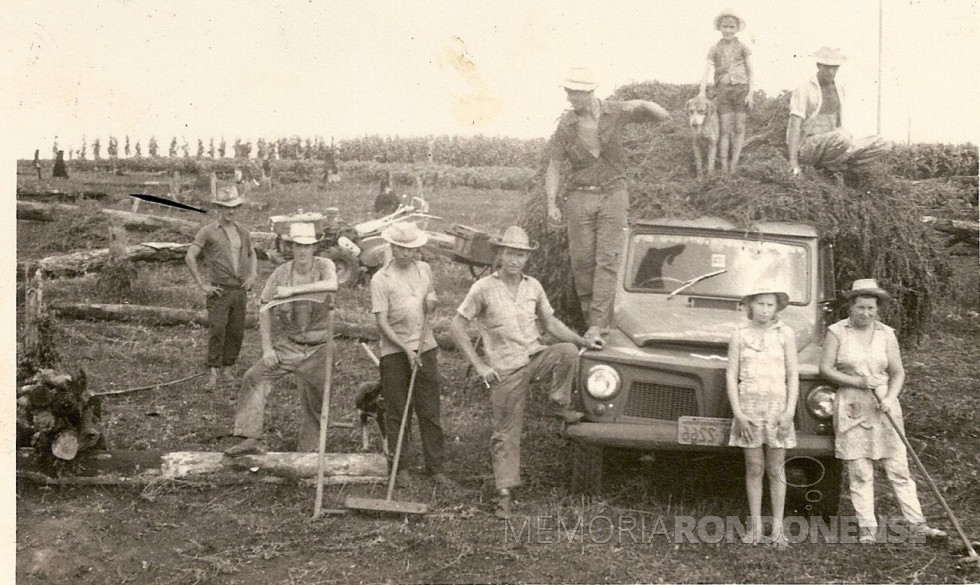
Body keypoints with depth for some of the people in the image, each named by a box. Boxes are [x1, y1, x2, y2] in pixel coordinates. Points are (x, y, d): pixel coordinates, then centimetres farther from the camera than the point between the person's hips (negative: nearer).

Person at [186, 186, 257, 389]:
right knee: (217, 330, -14)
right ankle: (213, 374, -12)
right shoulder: (207, 232, -6)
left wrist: (252, 276, 11)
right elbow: (190, 257, -13)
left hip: (239, 289, 5)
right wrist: (202, 285, -15)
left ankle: (227, 369, 17)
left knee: (236, 332, 5)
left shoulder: (242, 231, 10)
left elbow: (251, 254, 27)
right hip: (219, 290, -5)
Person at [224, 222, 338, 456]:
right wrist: (267, 348, -5)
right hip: (289, 345, 2)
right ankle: (251, 439, -14)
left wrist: (293, 290, -33)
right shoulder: (281, 272, -5)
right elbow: (265, 309, 2)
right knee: (254, 379, -15)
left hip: (318, 349, -1)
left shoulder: (324, 266, -10)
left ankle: (306, 451, 22)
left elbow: (332, 285, -34)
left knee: (315, 403, 5)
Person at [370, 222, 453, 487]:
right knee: (397, 412, 2)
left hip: (425, 346, 4)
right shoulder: (381, 279, -7)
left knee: (430, 410, 5)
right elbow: (382, 323, -10)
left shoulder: (424, 269, 8)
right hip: (395, 351, -4)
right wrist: (406, 348, -17)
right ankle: (400, 467, 13)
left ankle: (435, 466, 12)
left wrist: (432, 302, 0)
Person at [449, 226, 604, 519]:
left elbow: (550, 323, 14)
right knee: (506, 434, -2)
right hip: (505, 369, -3)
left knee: (567, 351, -27)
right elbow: (456, 327, -6)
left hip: (536, 356, 3)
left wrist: (584, 341, 2)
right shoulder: (484, 289, -8)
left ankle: (559, 405, -8)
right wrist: (479, 366, -10)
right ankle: (504, 493, 8)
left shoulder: (533, 287, 5)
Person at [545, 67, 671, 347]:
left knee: (607, 259, -9)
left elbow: (662, 116, 6)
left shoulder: (614, 112, -2)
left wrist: (644, 105, -16)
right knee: (582, 260, 1)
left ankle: (597, 327, -13)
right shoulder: (566, 126, -2)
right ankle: (592, 318, 17)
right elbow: (554, 166, 3)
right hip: (579, 197, 1)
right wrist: (551, 203, -7)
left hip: (612, 194, -1)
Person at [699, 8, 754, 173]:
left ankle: (734, 164, 6)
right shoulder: (714, 49, 7)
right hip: (722, 90, 1)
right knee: (724, 129, 0)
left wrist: (750, 93, -4)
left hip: (741, 89, -1)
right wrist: (702, 91, -13)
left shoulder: (742, 47, 4)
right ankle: (723, 166, 3)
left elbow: (750, 71, 3)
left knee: (739, 128, 0)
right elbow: (706, 70, -1)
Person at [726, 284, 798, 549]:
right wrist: (737, 412, -7)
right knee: (754, 469, 3)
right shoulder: (739, 335, 3)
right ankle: (755, 527, 11)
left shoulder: (785, 334, 2)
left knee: (776, 470, 3)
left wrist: (789, 411, -8)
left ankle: (777, 529, 8)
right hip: (749, 405, 0)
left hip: (777, 406, 0)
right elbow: (731, 376, 2)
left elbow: (793, 375, 1)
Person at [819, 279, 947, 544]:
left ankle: (917, 524, 3)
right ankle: (867, 527, 6)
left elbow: (898, 373, 6)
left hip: (883, 407, 2)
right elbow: (825, 368, -4)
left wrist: (890, 398, -11)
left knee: (898, 468, 1)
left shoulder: (886, 334, 5)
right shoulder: (837, 332, -1)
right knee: (859, 472, 0)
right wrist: (856, 382, -14)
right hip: (852, 408, -2)